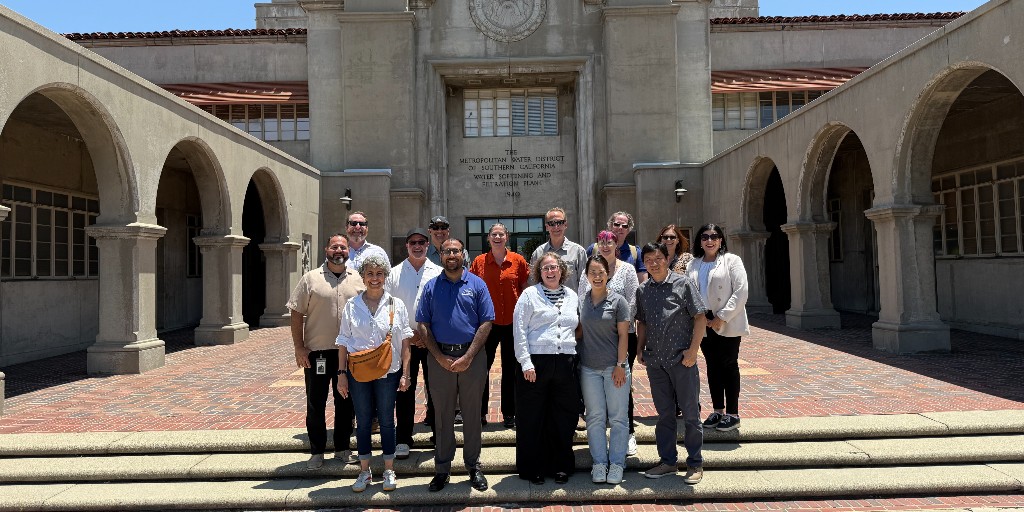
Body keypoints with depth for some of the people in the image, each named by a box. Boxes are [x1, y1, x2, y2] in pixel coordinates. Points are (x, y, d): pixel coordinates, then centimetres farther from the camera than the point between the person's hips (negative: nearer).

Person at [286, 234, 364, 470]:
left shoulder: (358, 280, 6)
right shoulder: (311, 278, -1)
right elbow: (296, 313, -1)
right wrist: (299, 347, -7)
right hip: (316, 352, -2)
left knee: (346, 402, 11)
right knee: (315, 404, 7)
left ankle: (342, 448, 26)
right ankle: (317, 451, 20)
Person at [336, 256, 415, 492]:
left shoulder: (396, 304, 0)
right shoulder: (351, 306, 2)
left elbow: (405, 341, 0)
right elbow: (343, 342, 4)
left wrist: (405, 373, -4)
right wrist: (342, 374, 0)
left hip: (388, 372, -1)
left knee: (386, 421, 8)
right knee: (363, 421, 10)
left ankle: (389, 470, 21)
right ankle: (364, 471, 23)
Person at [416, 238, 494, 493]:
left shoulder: (476, 284, 3)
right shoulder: (431, 287, 7)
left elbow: (486, 322, -3)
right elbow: (423, 325, 3)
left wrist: (468, 357, -11)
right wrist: (440, 357, -7)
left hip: (472, 357, -1)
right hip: (440, 357, 1)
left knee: (472, 414, 7)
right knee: (443, 416, 8)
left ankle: (474, 466, 19)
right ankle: (442, 469, 18)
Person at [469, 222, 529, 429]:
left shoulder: (518, 261, 1)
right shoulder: (479, 262, 2)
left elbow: (526, 290, 7)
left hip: (512, 321, 0)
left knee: (510, 369, 9)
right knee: (482, 367, 5)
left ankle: (509, 413, 20)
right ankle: (481, 411, 19)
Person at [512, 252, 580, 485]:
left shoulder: (572, 296, 14)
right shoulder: (530, 294, 1)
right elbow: (520, 330, -4)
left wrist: (575, 357, 8)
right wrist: (526, 363, -11)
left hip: (565, 364, 4)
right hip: (536, 363, -4)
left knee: (564, 417, 9)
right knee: (533, 418, 3)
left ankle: (560, 466, 24)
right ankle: (532, 468, 17)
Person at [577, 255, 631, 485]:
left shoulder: (617, 301, -2)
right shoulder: (581, 301, 6)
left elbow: (623, 335, -4)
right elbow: (579, 332, 12)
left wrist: (620, 365, -9)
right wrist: (576, 359, 4)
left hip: (614, 367, -3)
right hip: (589, 368, 3)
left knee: (618, 417, 3)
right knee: (595, 417, 8)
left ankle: (616, 463, 14)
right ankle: (599, 463, 17)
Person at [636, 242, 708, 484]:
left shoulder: (683, 284, -5)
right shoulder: (643, 290, 8)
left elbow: (700, 318, -6)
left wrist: (693, 350, -12)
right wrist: (640, 349, 8)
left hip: (682, 359, -4)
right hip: (655, 361, 4)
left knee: (690, 413, 4)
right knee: (664, 414, 13)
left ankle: (695, 464, 17)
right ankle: (668, 461, 24)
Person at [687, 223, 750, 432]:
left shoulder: (731, 261, -3)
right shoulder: (693, 265, 11)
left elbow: (741, 292, -10)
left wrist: (722, 317, -15)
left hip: (727, 324, -5)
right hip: (704, 323, 5)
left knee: (729, 366, 2)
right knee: (712, 366, 11)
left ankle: (732, 414, 10)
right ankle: (718, 410, 22)